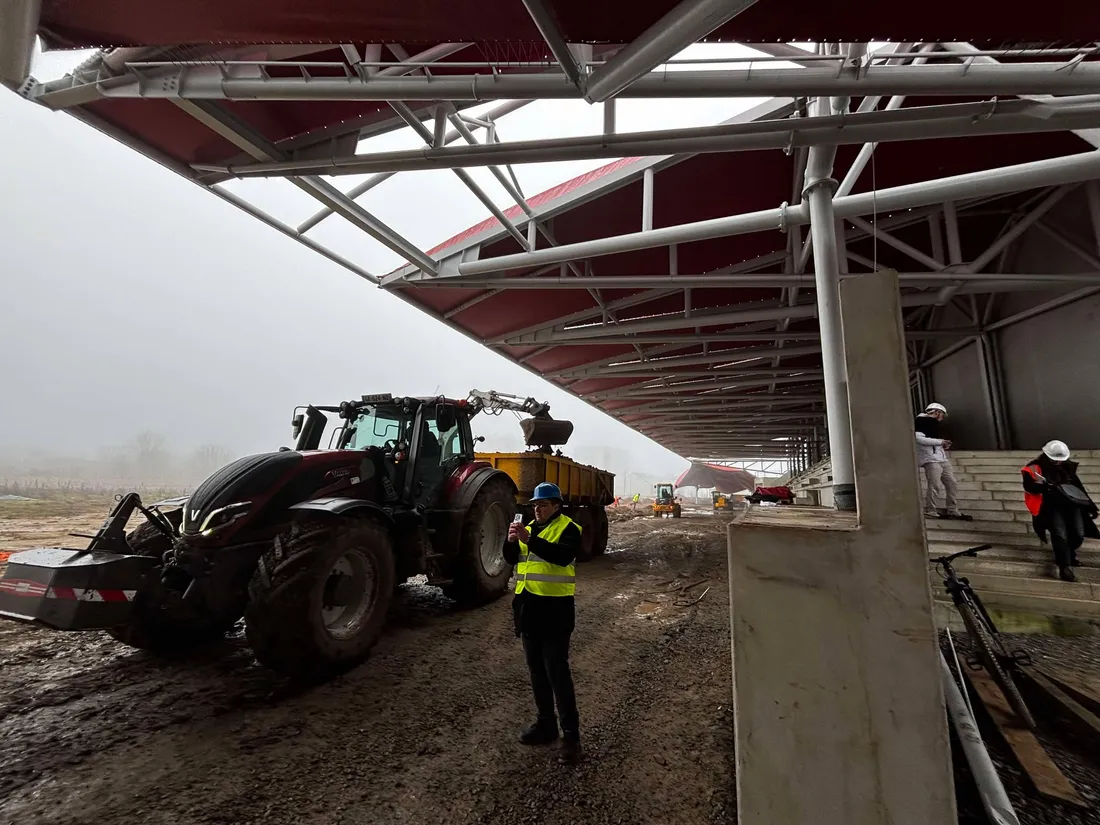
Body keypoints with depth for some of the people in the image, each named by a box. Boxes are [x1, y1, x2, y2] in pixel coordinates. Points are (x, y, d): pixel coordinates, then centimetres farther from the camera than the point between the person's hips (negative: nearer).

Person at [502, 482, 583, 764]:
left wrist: (530, 540, -34)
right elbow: (511, 559, 8)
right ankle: (546, 724, 30)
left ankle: (571, 734, 9)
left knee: (557, 673, -3)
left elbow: (563, 555, -27)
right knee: (537, 671, 16)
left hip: (554, 609, -7)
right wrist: (511, 541, -13)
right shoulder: (530, 528, 13)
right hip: (528, 607, 7)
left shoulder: (568, 528, -9)